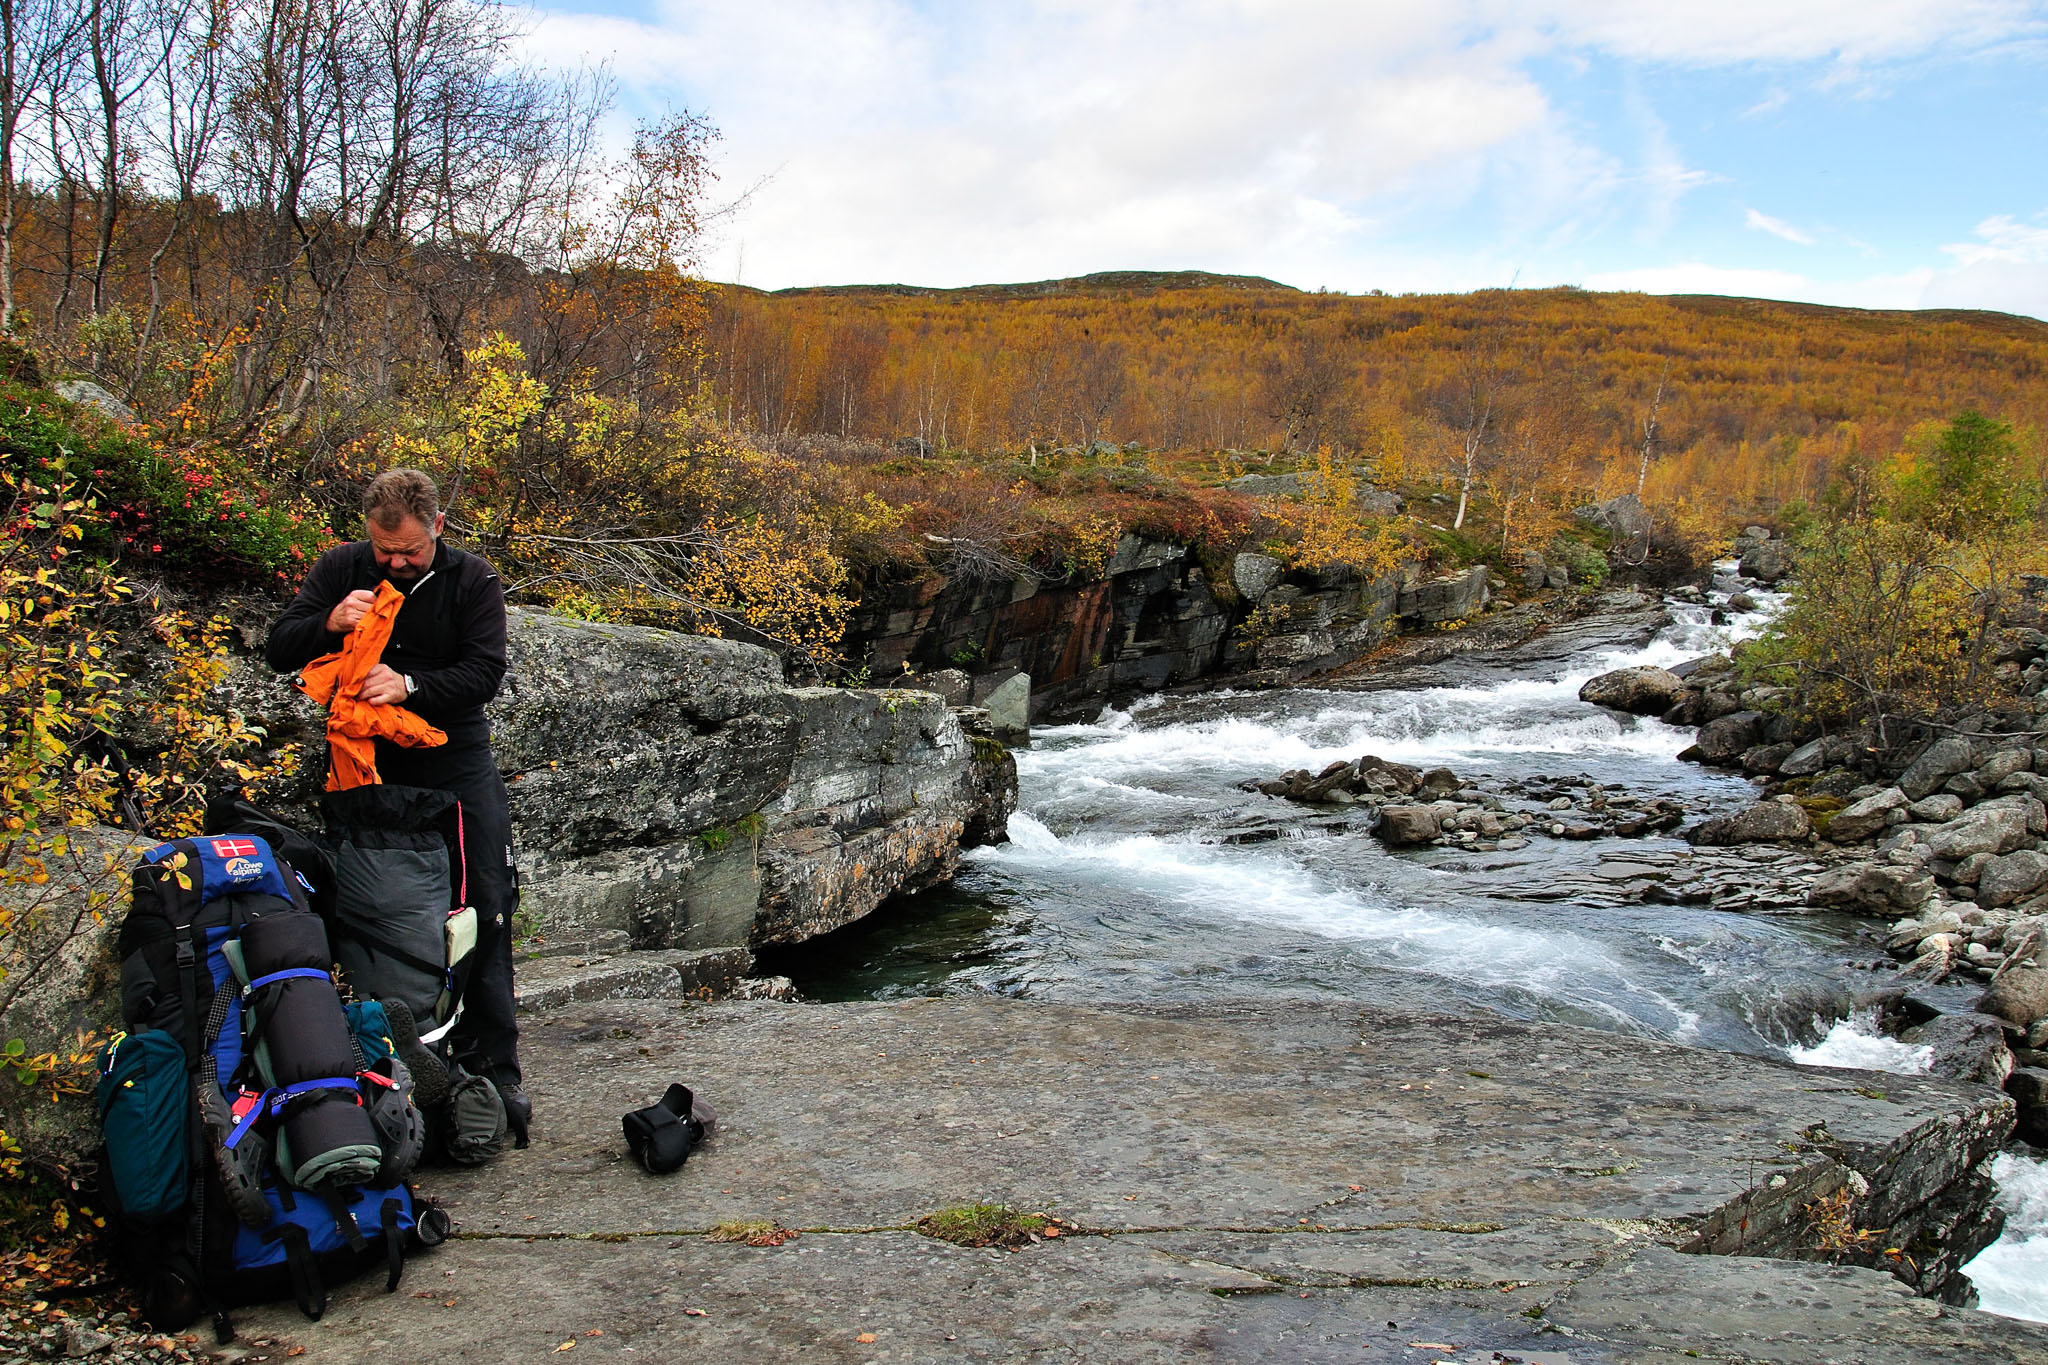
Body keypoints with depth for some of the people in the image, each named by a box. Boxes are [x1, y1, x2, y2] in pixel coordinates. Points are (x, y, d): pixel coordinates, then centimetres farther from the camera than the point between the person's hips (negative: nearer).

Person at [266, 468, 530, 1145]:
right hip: (367, 757, 2)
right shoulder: (342, 569, 0)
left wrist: (411, 686, -30)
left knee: (483, 910, -5)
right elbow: (278, 650, -2)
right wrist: (329, 623, -23)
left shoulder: (472, 578, -5)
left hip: (455, 759, -1)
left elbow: (485, 671, -13)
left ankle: (493, 1069, 0)